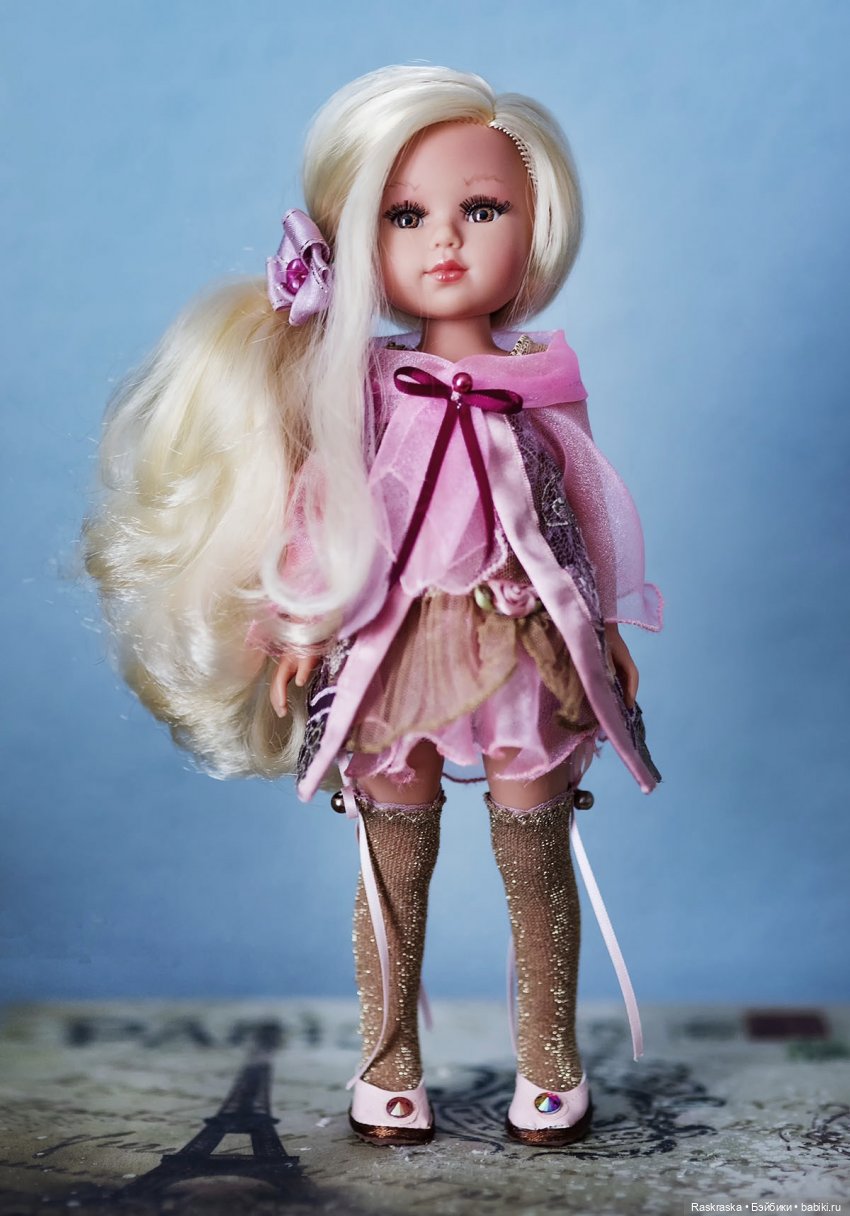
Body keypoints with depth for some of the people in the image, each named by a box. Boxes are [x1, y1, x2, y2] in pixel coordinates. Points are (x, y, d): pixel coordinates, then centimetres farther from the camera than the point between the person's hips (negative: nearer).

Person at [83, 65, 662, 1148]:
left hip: (528, 652, 1)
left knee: (538, 866, 8)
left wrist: (608, 629, 10)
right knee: (394, 870, 9)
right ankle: (389, 1069, 25)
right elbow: (325, 505, 1)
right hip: (394, 652, -1)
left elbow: (584, 512, 9)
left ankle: (548, 1066, 26)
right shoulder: (362, 386, -1)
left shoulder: (541, 385, 3)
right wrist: (304, 622, -2)